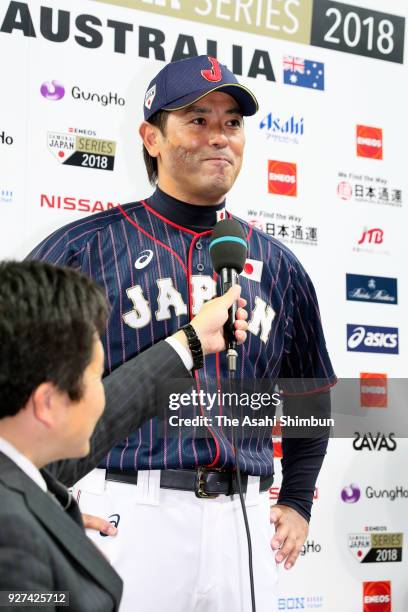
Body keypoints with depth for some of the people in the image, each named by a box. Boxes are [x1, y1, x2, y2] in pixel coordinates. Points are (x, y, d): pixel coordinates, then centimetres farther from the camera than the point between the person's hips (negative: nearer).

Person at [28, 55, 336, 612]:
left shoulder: (277, 265, 13)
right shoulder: (85, 246, 0)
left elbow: (313, 397, 24)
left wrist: (297, 503, 16)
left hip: (246, 524, 4)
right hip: (124, 517, -3)